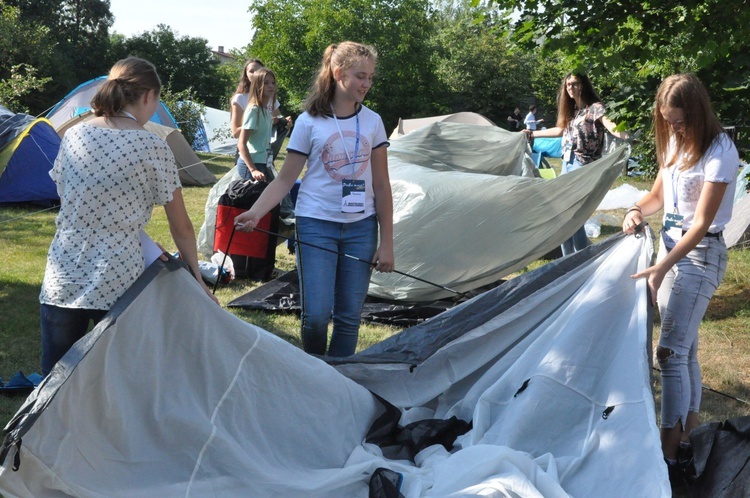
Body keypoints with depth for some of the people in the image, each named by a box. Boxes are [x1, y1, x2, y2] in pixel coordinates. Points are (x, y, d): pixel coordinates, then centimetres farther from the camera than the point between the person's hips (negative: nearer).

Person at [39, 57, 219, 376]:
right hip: (117, 285, -4)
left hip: (61, 284, 4)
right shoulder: (152, 149, -7)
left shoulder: (73, 137, 5)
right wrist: (196, 277, 13)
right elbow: (181, 228, -1)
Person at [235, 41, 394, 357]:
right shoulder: (309, 122, -4)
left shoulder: (372, 122, 4)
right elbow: (285, 180, 0)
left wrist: (386, 242, 3)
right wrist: (255, 212, -17)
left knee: (350, 316, 4)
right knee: (316, 314, -10)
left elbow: (381, 185, 6)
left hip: (361, 227, 3)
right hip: (317, 224, -3)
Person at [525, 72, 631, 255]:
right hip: (567, 163, 9)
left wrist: (622, 134, -47)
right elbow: (561, 130, 32)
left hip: (582, 164, -9)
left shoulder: (594, 107, -7)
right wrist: (532, 134, 40)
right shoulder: (572, 110, 17)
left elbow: (608, 124, -25)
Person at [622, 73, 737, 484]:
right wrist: (637, 210, -3)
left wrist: (662, 268, -27)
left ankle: (667, 454, -7)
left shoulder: (719, 152, -17)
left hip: (699, 253, -8)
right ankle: (686, 435, 21)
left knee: (671, 350, -11)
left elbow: (701, 223, -21)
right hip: (670, 243, 8)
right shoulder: (675, 142, 7)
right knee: (685, 347, 12)